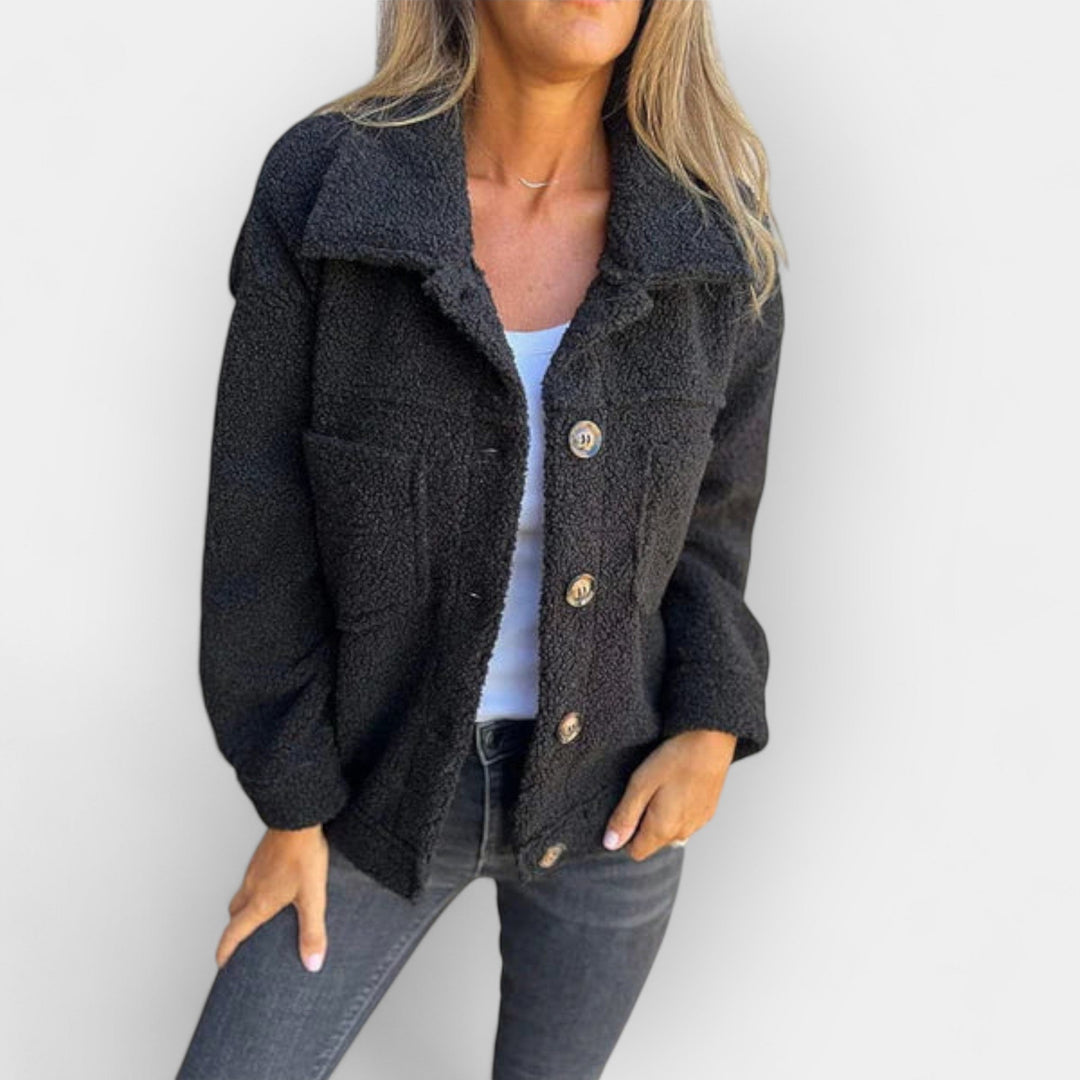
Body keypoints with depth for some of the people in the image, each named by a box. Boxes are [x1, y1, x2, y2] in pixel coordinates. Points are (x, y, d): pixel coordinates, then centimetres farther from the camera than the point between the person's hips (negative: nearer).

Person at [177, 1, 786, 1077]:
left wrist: (711, 732, -12)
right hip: (393, 776, -1)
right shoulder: (320, 188, -19)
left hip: (608, 781, 1)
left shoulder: (718, 226, -14)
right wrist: (290, 809, -7)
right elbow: (265, 525, -12)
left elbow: (707, 503, 1)